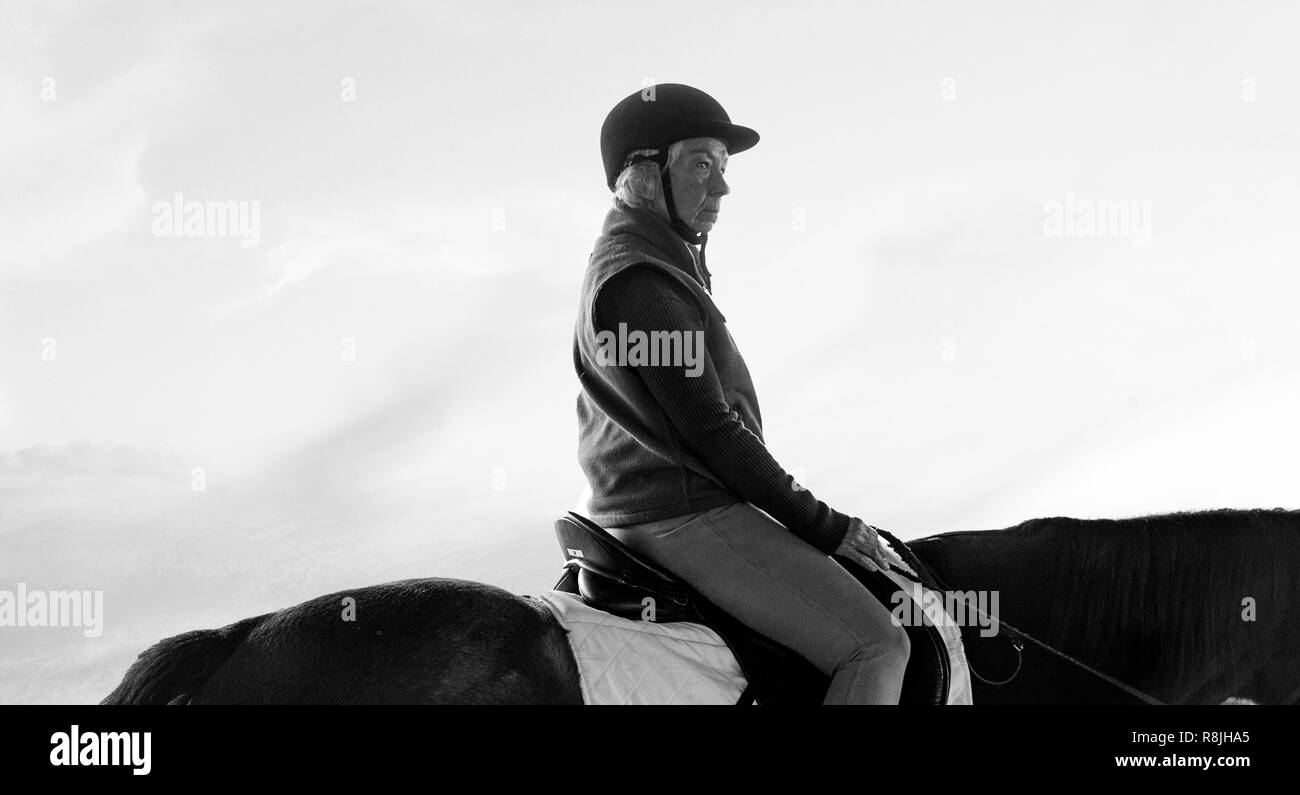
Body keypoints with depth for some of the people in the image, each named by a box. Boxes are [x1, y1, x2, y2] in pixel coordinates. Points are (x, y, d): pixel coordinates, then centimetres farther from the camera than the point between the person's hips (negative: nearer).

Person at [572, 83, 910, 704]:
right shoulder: (640, 281, -18)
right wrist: (823, 524, -14)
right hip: (686, 516, -11)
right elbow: (710, 431, -20)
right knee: (877, 645, -16)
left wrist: (802, 513, 16)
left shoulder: (660, 263, 16)